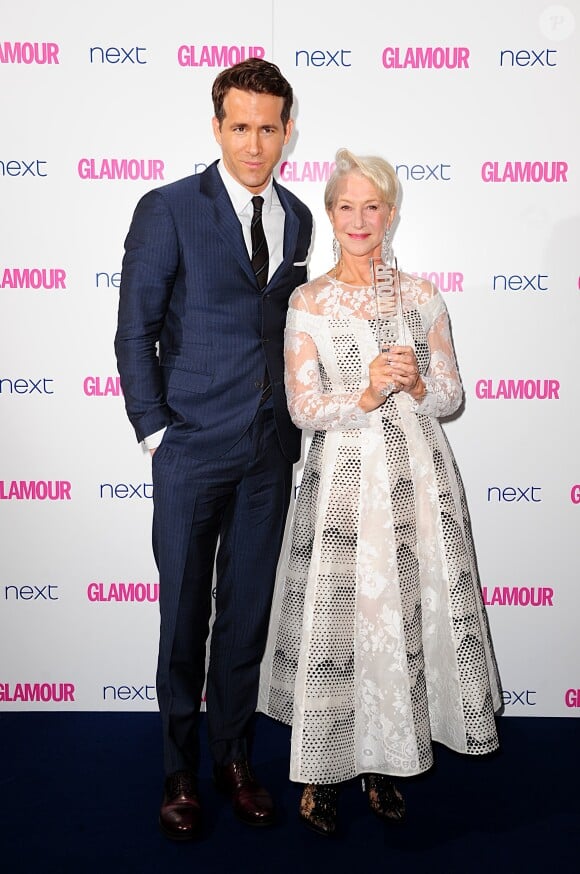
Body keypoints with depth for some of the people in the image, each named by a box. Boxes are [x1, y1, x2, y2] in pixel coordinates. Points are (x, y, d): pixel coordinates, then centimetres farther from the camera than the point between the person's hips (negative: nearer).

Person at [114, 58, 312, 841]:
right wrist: (155, 432, -9)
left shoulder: (297, 218, 9)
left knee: (248, 613, 13)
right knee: (184, 617, 8)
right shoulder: (168, 210, -6)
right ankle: (181, 769, 27)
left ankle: (233, 754, 31)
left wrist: (294, 429, 7)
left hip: (271, 453, 4)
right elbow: (135, 331, -5)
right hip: (192, 450, -4)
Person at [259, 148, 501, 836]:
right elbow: (304, 408, -4)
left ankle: (385, 763, 25)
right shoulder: (308, 302, 1)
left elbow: (451, 395, 8)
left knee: (409, 613, 6)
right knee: (339, 617, 0)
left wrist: (415, 385, -13)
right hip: (344, 479, -2)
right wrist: (366, 396, -20)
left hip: (417, 476, 3)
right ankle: (324, 771, 19)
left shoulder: (422, 296, 8)